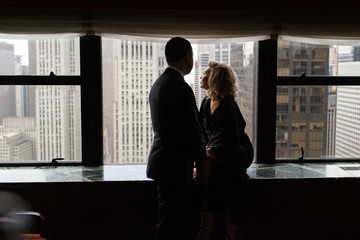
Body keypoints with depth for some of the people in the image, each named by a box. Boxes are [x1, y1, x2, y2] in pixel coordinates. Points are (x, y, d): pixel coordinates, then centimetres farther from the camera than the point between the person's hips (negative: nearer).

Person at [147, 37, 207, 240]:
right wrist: (202, 157, 1)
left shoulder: (158, 84, 11)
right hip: (175, 166, -10)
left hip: (164, 161, 10)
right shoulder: (180, 88, -19)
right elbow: (193, 130, -18)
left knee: (177, 221, 19)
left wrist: (199, 151, 18)